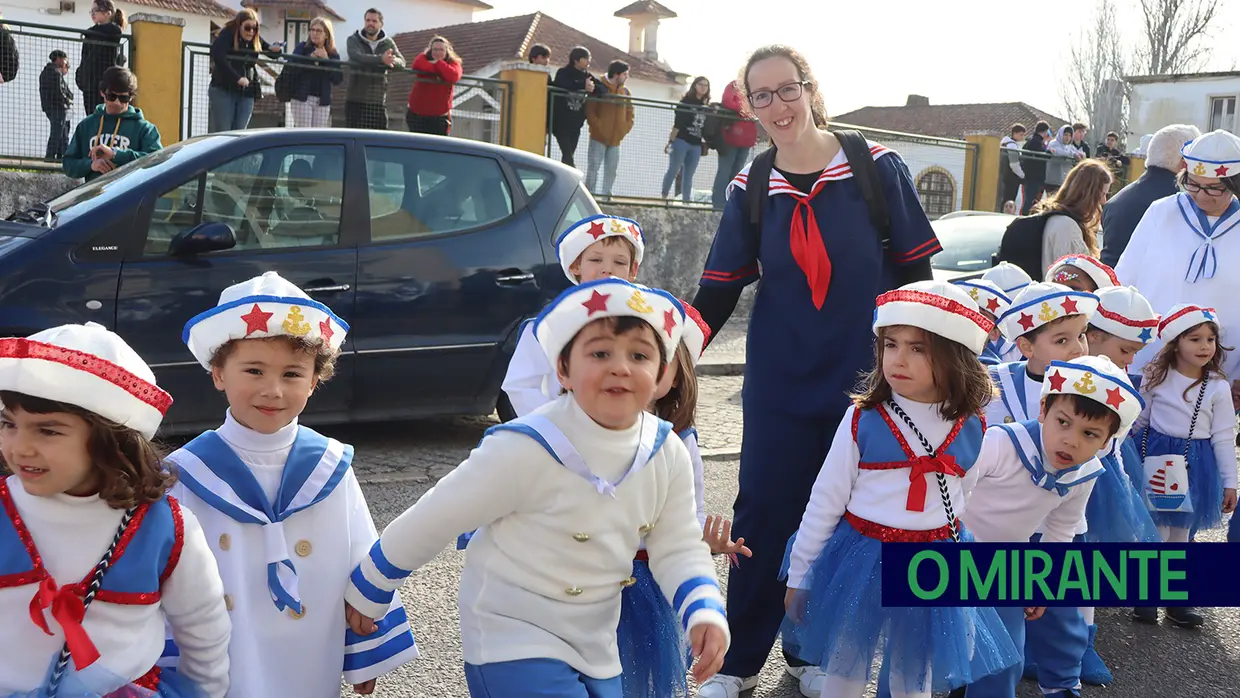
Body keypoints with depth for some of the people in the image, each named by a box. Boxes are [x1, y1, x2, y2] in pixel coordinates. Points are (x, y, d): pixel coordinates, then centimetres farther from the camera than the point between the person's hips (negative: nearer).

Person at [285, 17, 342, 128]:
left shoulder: (333, 54, 7)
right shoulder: (301, 48, 3)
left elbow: (338, 79, -3)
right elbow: (290, 68, -10)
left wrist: (326, 60, -11)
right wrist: (310, 57, -15)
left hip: (322, 101, 3)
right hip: (301, 98, -3)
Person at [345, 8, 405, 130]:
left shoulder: (388, 43, 7)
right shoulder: (353, 40, -1)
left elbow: (401, 62, -9)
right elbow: (358, 57, -22)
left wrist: (391, 61, -34)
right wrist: (381, 59, -39)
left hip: (378, 101, 2)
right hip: (355, 100, -2)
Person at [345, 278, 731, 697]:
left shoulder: (668, 457, -9)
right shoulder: (525, 451, -26)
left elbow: (678, 548, 0)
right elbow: (431, 522, -16)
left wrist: (705, 612, -19)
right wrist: (366, 591, -6)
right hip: (512, 641, -6)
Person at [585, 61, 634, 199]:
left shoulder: (626, 92, 10)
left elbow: (630, 113, 17)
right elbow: (590, 111, -8)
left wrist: (625, 129, 4)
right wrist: (598, 127, -15)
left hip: (616, 139, 5)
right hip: (599, 137, -5)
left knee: (612, 169, 6)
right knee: (593, 167, -5)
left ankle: (606, 194, 14)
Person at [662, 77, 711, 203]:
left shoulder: (706, 106, 13)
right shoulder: (686, 101, -3)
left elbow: (706, 127, 14)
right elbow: (677, 123, -8)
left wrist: (706, 144, 10)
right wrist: (671, 141, -14)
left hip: (696, 145, 5)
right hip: (681, 141, -5)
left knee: (689, 176, 5)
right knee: (673, 170, -4)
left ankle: (686, 201, 7)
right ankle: (664, 196, 4)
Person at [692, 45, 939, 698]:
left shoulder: (877, 168, -5)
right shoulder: (751, 188, 1)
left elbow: (914, 275, 0)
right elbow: (718, 291, 0)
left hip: (864, 381, -1)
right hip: (779, 386, 1)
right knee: (763, 514, 2)